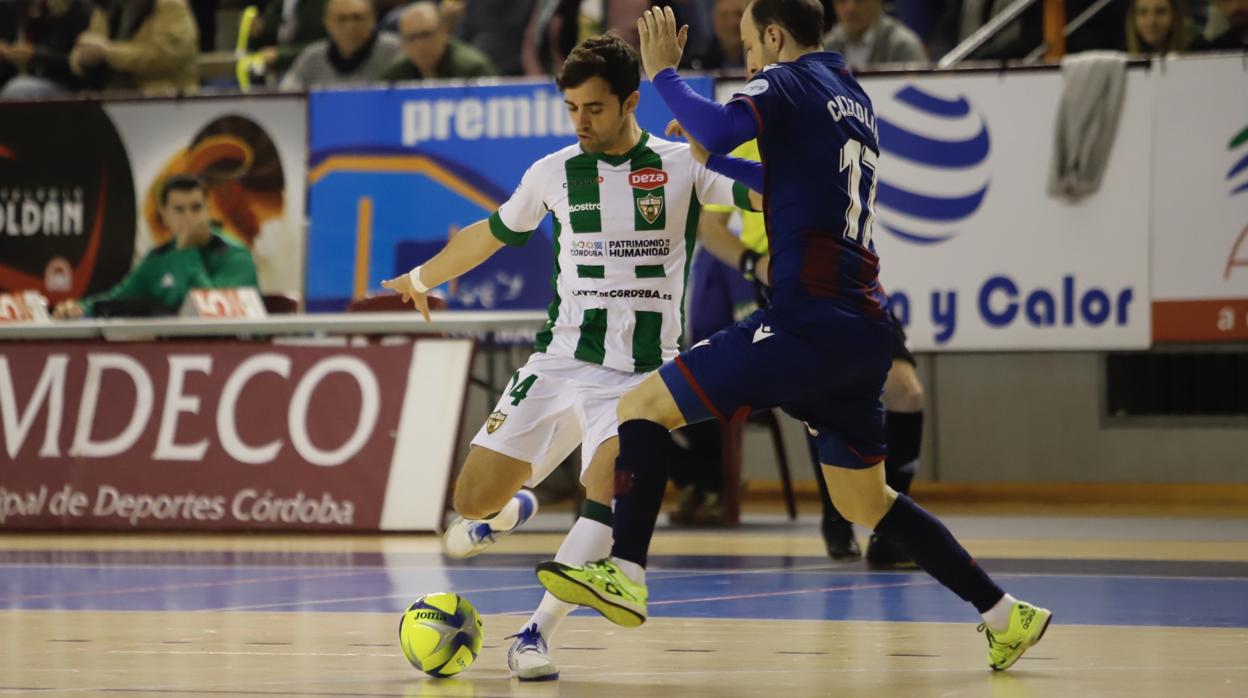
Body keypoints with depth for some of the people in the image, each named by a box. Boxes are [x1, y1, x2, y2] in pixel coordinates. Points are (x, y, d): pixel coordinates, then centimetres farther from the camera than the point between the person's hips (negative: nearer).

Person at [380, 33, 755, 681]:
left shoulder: (683, 165, -2)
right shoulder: (553, 173, 5)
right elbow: (491, 232, 23)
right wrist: (422, 278, 34)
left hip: (642, 372, -3)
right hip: (560, 358, 3)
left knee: (608, 483, -29)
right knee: (473, 502, -2)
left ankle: (535, 634, -22)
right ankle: (514, 506, 36)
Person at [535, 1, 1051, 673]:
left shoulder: (789, 83, -4)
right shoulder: (854, 99, 22)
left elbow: (721, 127, -25)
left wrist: (662, 72, -9)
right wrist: (711, 160, 42)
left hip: (808, 321, -9)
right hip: (864, 333, 9)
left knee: (644, 406, -5)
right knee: (865, 502, 20)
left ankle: (624, 574, -18)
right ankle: (1005, 615, 20)